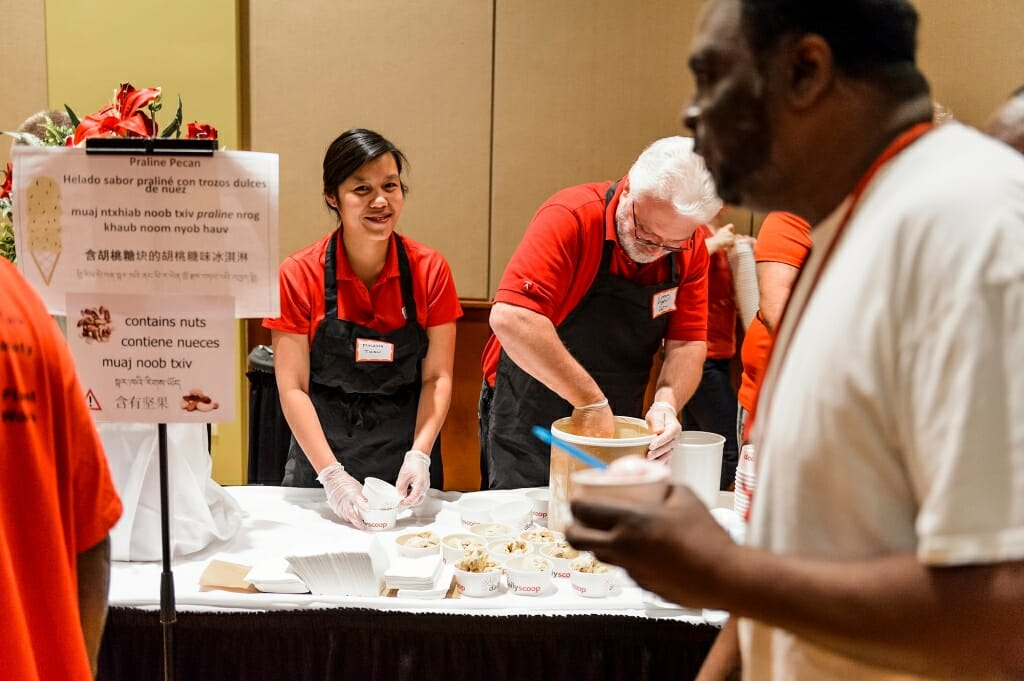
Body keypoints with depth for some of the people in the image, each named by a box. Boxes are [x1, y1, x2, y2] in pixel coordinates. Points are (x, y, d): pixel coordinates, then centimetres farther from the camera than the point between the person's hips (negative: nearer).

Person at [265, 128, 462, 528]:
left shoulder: (430, 270, -8)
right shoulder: (299, 275, -11)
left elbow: (437, 377, -5)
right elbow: (292, 388, -13)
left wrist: (419, 454, -19)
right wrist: (332, 475, -21)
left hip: (405, 467, 1)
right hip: (321, 456, -1)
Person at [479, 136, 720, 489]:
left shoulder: (691, 248, -6)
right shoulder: (571, 218, -23)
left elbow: (687, 344, -4)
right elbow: (510, 317, -34)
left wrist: (666, 402, -25)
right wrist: (591, 400, -31)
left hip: (614, 431, 5)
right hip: (526, 429, -4)